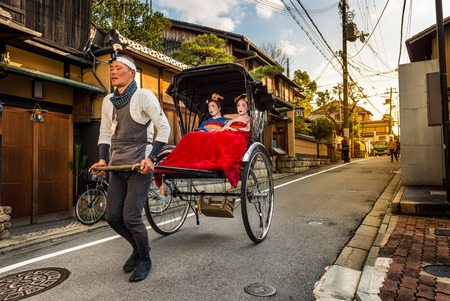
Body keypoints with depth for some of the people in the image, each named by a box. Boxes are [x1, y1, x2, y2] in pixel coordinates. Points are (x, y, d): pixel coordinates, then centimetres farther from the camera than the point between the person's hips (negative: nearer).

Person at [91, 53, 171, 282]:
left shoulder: (144, 96, -7)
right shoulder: (108, 101, 13)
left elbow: (164, 128, -9)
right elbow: (105, 133, 19)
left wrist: (151, 158, -18)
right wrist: (102, 159, 5)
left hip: (140, 166, -6)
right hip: (118, 166, 7)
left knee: (130, 217, -9)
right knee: (112, 216, 6)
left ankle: (145, 259, 18)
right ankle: (138, 247, 33)